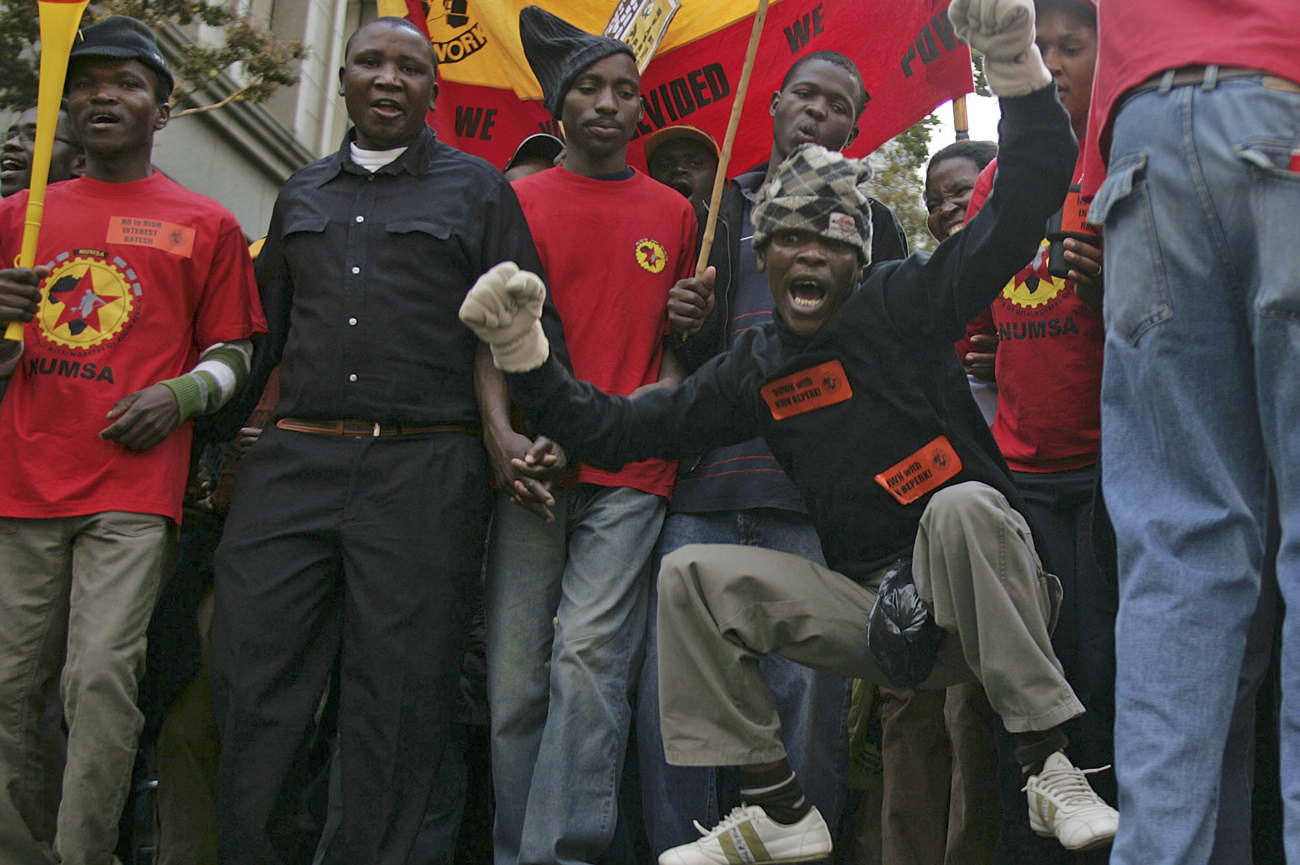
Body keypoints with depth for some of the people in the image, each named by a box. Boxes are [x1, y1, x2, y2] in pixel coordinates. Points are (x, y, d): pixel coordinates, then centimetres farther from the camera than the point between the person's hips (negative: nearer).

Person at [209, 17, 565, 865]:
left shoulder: (477, 188, 9)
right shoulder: (303, 193, 20)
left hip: (424, 471, -3)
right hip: (294, 461, 4)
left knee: (400, 692, 0)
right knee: (253, 674, 1)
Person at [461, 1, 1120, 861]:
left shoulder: (900, 305, -2)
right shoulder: (754, 368, 9)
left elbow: (1022, 206, -13)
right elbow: (617, 430, 7)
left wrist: (1018, 70, -27)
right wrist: (523, 349, -4)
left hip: (976, 596, -4)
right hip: (875, 607, 4)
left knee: (963, 504, -36)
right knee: (693, 576, -9)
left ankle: (1052, 770, -26)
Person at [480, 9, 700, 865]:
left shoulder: (673, 212, 17)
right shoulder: (516, 201, 13)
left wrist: (669, 375, 1)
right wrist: (501, 432, -10)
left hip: (632, 470, 0)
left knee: (589, 656, -12)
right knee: (517, 674, -1)